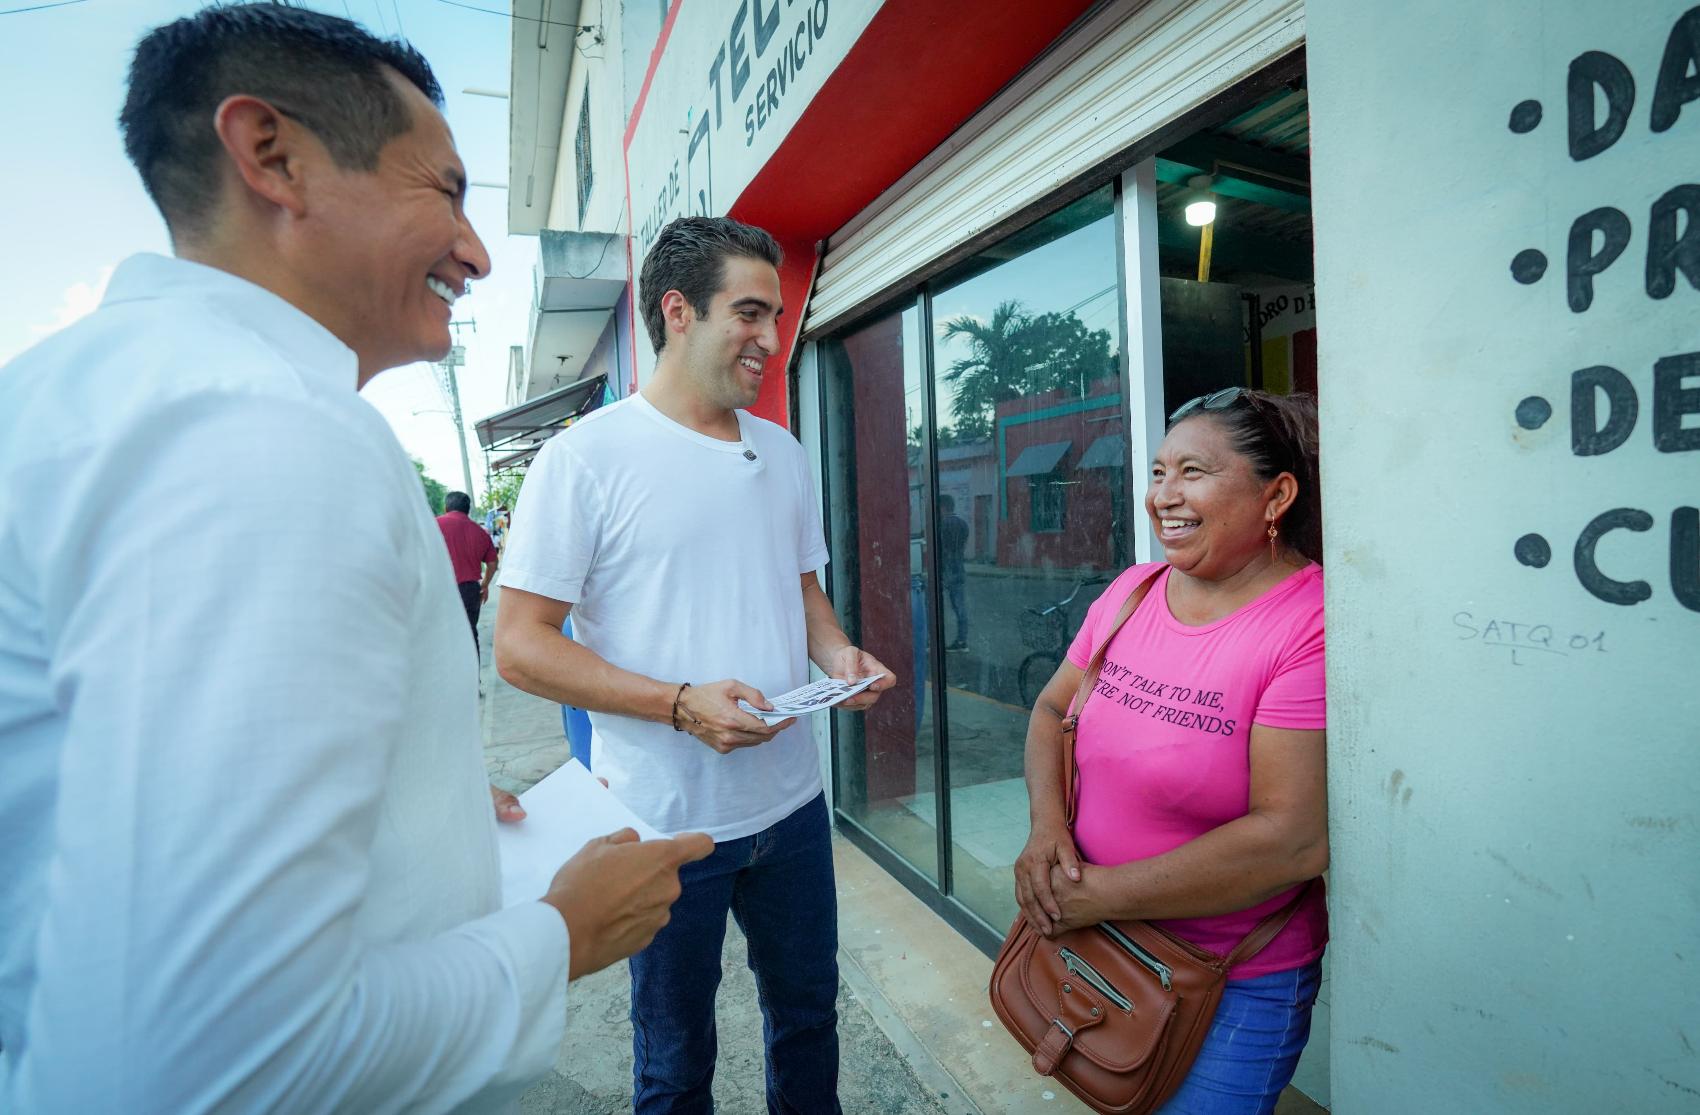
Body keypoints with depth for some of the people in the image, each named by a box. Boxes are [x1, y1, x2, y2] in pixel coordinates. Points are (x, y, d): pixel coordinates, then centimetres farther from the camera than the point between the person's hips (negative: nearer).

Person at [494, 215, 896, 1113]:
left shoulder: (783, 451, 7)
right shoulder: (588, 456, -13)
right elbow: (520, 643, -14)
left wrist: (836, 653, -5)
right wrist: (682, 703, -24)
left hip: (791, 801, 6)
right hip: (667, 824, -5)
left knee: (808, 1013, 25)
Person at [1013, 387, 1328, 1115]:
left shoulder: (1311, 626, -23)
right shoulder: (1132, 592, -3)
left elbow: (1294, 840, -27)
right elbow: (1052, 710, 6)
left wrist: (1106, 893, -21)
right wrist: (1047, 823, -12)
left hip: (1237, 986, -5)